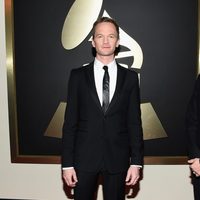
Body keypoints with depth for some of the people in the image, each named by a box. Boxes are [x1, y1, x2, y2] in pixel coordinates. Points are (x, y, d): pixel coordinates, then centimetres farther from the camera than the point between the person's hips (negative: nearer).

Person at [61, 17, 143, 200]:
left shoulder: (130, 77, 2)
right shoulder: (78, 75, 1)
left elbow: (135, 122, 2)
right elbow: (70, 122, 0)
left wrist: (136, 162, -2)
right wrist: (67, 163, -3)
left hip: (118, 158, 1)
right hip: (84, 157, 0)